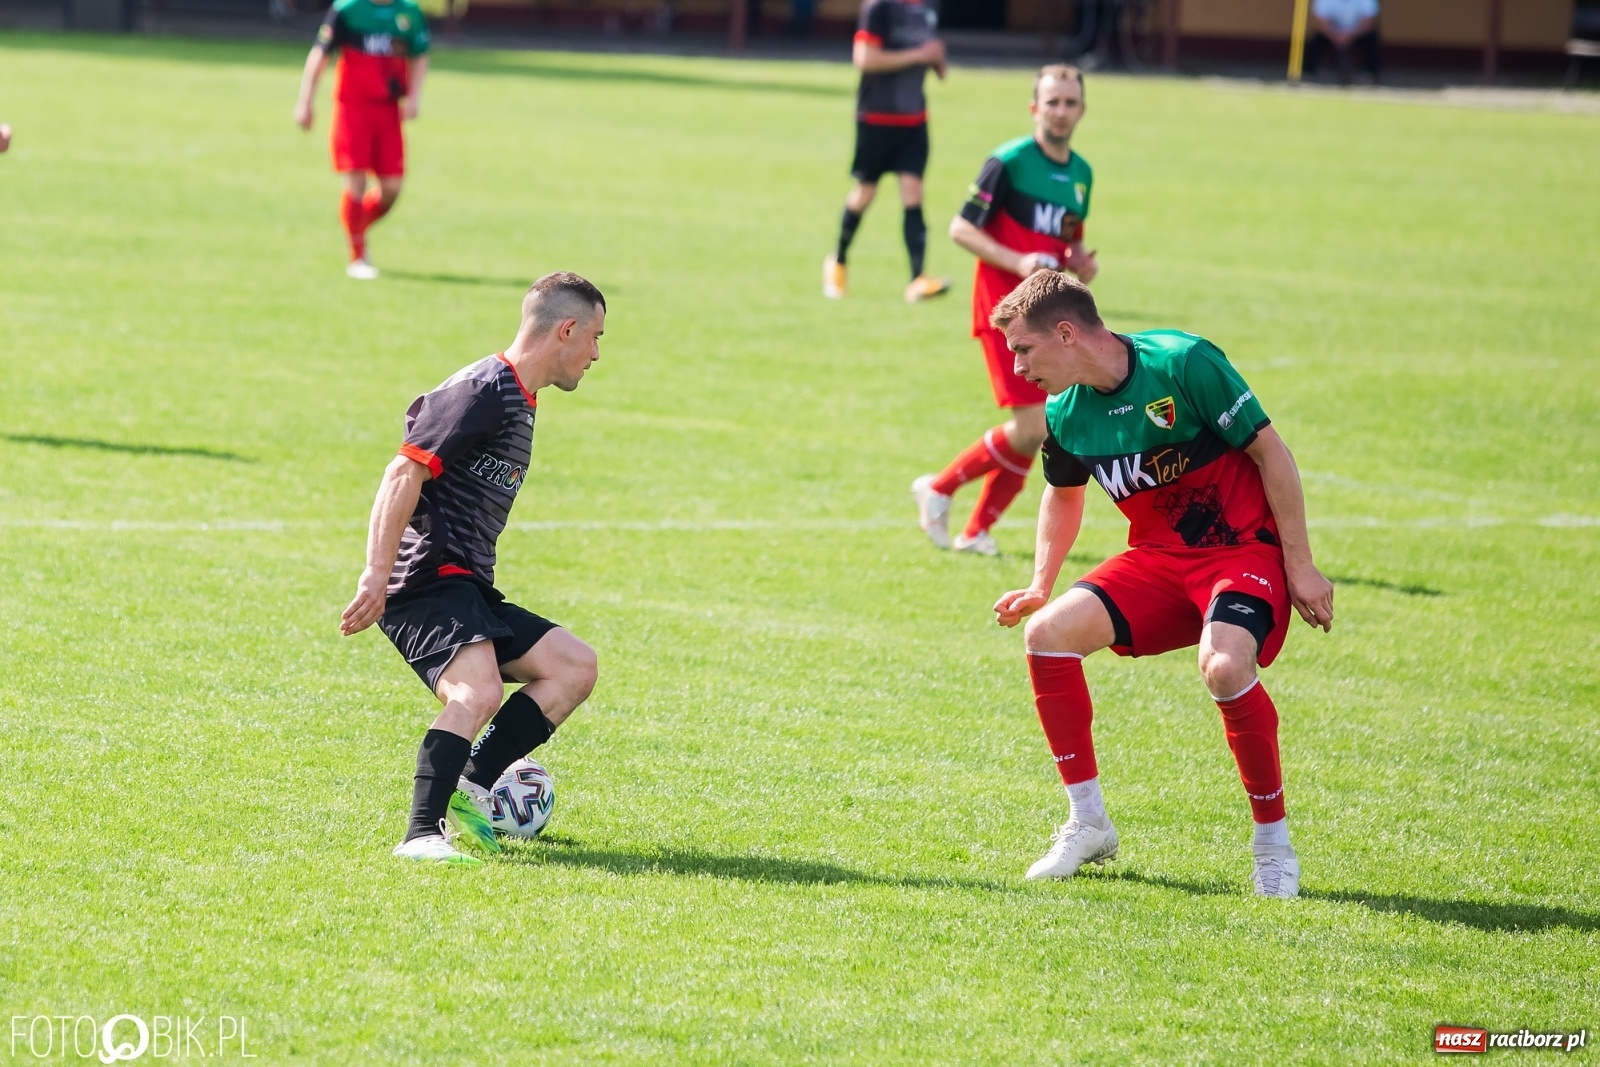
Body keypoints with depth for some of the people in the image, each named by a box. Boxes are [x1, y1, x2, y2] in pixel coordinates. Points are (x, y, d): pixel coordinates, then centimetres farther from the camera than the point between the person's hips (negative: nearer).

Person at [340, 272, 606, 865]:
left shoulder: (518, 401, 22)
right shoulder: (486, 389, -11)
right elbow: (406, 472, -19)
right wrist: (376, 576, -27)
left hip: (466, 588, 10)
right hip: (428, 579, -10)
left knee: (574, 667, 4)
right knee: (479, 693, -30)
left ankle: (470, 788, -2)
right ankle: (421, 835, -30)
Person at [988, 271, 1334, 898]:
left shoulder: (1183, 363, -20)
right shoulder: (1063, 415, 0)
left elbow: (1270, 451, -14)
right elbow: (1063, 494, 22)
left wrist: (1300, 566, -14)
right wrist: (1040, 586, 10)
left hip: (1245, 548, -6)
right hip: (1158, 558, 7)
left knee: (1224, 666, -34)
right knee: (1048, 632, -12)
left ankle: (1273, 841, -13)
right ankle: (1089, 825, 2)